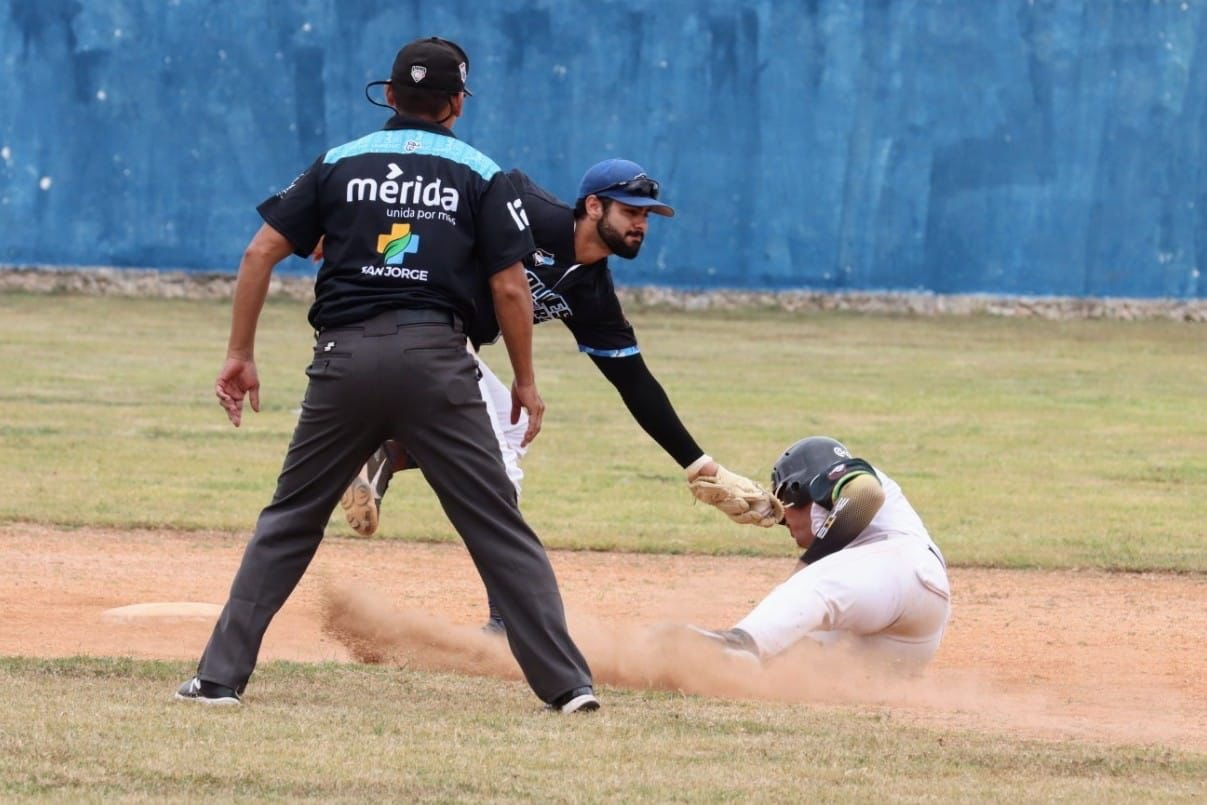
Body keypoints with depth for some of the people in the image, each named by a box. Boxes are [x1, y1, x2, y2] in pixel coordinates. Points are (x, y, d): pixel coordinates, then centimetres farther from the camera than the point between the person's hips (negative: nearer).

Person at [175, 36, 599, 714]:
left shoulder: (340, 164, 13)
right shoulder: (481, 174, 8)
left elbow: (261, 253, 7)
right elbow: (510, 287, 2)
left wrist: (240, 353, 11)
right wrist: (525, 380, 12)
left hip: (346, 355, 2)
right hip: (437, 360, -1)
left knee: (288, 522, 13)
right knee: (500, 527, 2)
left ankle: (221, 675, 7)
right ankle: (567, 683, -3)